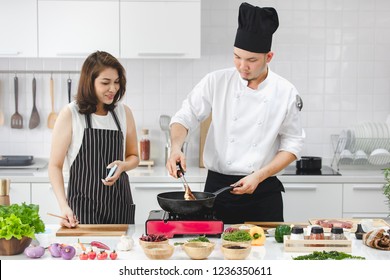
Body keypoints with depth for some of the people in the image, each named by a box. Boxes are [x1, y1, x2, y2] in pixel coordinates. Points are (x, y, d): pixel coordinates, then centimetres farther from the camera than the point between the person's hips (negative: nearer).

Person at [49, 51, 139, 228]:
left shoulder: (123, 112, 6)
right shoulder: (70, 114, -6)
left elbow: (133, 157, 17)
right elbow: (55, 166, -5)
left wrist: (123, 166, -6)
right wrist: (64, 206, -16)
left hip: (119, 204, 4)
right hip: (83, 205, -3)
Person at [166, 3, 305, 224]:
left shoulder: (286, 93, -5)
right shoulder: (216, 81, -5)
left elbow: (292, 144, 0)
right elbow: (185, 117, 0)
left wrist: (259, 176, -11)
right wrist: (176, 148, -20)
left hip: (263, 192, 0)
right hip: (218, 187, 0)